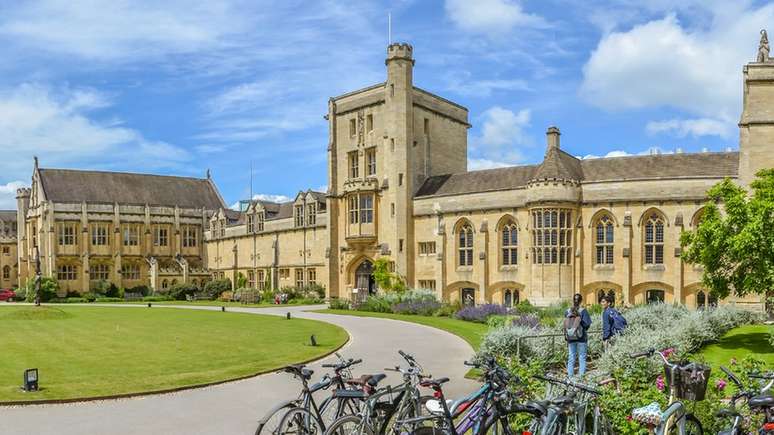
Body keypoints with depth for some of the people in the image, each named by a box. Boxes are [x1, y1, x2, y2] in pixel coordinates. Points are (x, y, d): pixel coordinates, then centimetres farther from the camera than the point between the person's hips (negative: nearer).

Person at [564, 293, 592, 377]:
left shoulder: (568, 311, 1)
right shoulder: (583, 311, -9)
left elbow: (565, 326, 5)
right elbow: (587, 324, -11)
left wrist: (566, 338, 12)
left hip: (570, 338, 3)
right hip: (581, 338, -3)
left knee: (571, 357, 10)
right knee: (582, 357, 5)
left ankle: (570, 375, 11)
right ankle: (581, 375, 3)